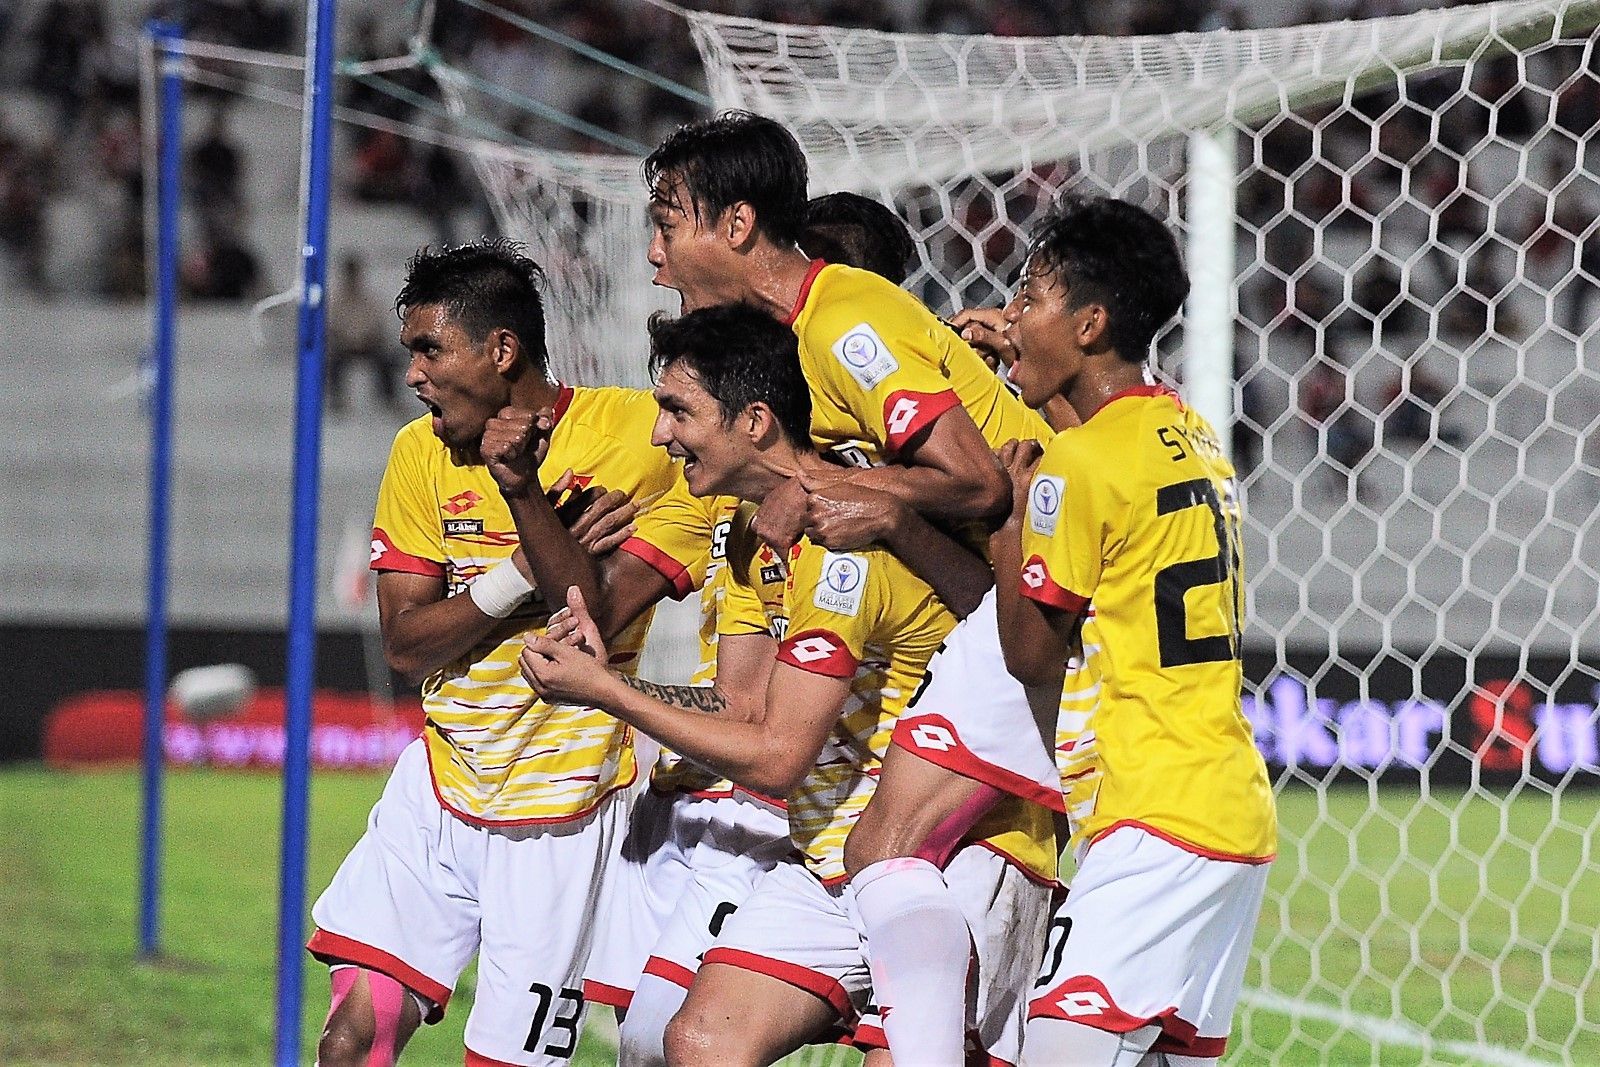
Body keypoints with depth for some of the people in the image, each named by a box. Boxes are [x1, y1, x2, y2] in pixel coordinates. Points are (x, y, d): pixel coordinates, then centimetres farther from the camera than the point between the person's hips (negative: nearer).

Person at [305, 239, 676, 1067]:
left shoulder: (633, 431, -12)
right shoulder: (423, 452, 1)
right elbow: (405, 642, -4)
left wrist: (524, 492, -29)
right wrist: (524, 573, -18)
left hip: (559, 810, -4)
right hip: (440, 783, 4)